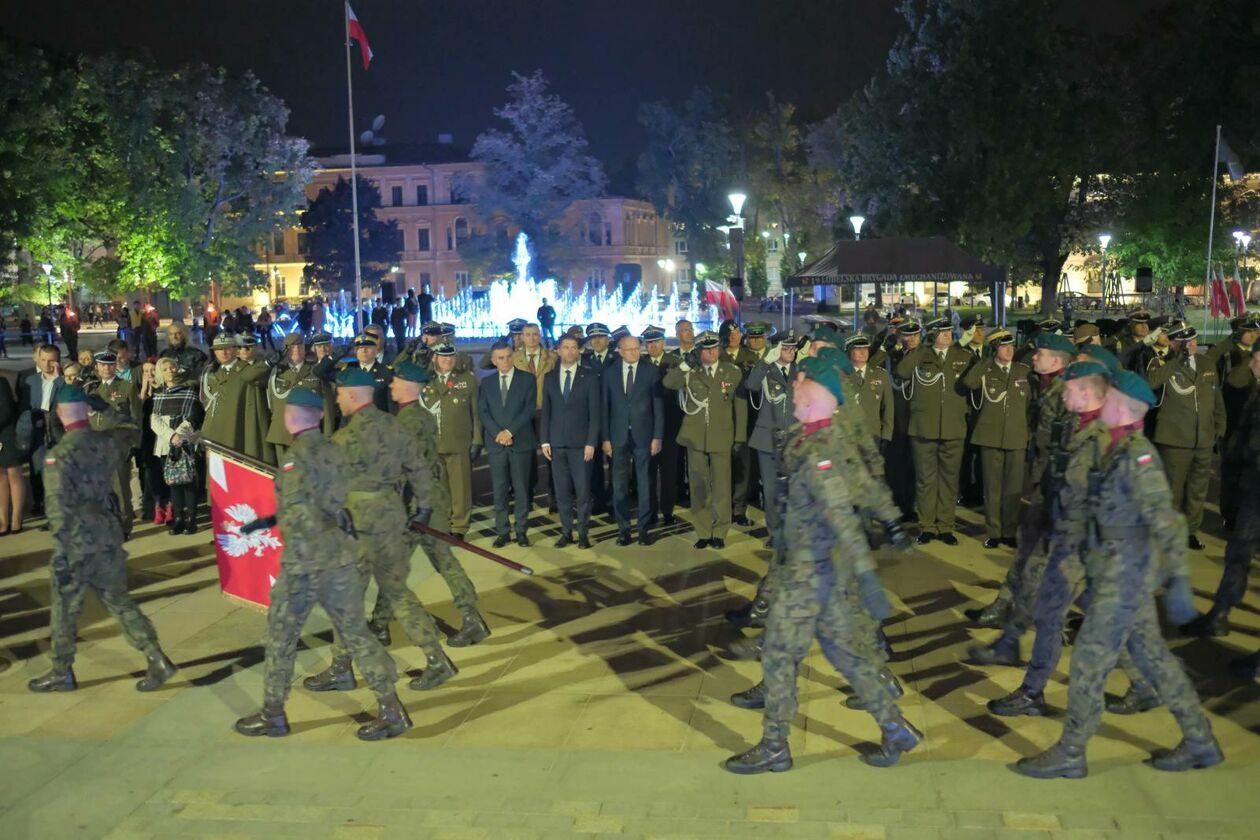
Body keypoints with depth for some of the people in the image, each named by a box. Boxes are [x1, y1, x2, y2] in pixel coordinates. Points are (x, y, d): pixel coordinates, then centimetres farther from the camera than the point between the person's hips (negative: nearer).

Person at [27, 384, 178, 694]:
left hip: (78, 544, -6)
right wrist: (105, 408, 22)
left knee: (64, 611, 12)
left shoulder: (59, 455, -17)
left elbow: (59, 510, -20)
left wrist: (60, 556, -17)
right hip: (109, 537, 6)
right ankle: (157, 660, 9)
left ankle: (61, 674, 25)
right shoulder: (108, 442, 0)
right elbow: (130, 428, 26)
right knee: (120, 602, 15)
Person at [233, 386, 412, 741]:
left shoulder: (297, 456, -13)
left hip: (305, 561, -7)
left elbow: (300, 513, -22)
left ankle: (272, 714, 23)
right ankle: (392, 710, 8)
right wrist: (268, 520, 27)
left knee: (281, 635, 11)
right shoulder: (335, 452, 10)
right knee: (355, 632, 10)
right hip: (342, 556, 7)